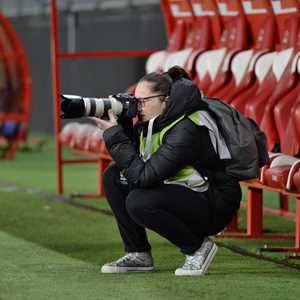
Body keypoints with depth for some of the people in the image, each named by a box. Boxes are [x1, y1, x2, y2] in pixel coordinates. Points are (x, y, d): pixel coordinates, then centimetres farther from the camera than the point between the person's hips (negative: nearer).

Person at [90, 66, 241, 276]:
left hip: (214, 208, -9)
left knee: (138, 202, -29)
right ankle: (138, 254, 6)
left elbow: (144, 175, -30)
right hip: (180, 192, 9)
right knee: (114, 177, 0)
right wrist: (121, 123, -10)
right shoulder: (157, 120, 2)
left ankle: (198, 246, -9)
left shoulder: (187, 129, -26)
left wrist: (114, 135, -25)